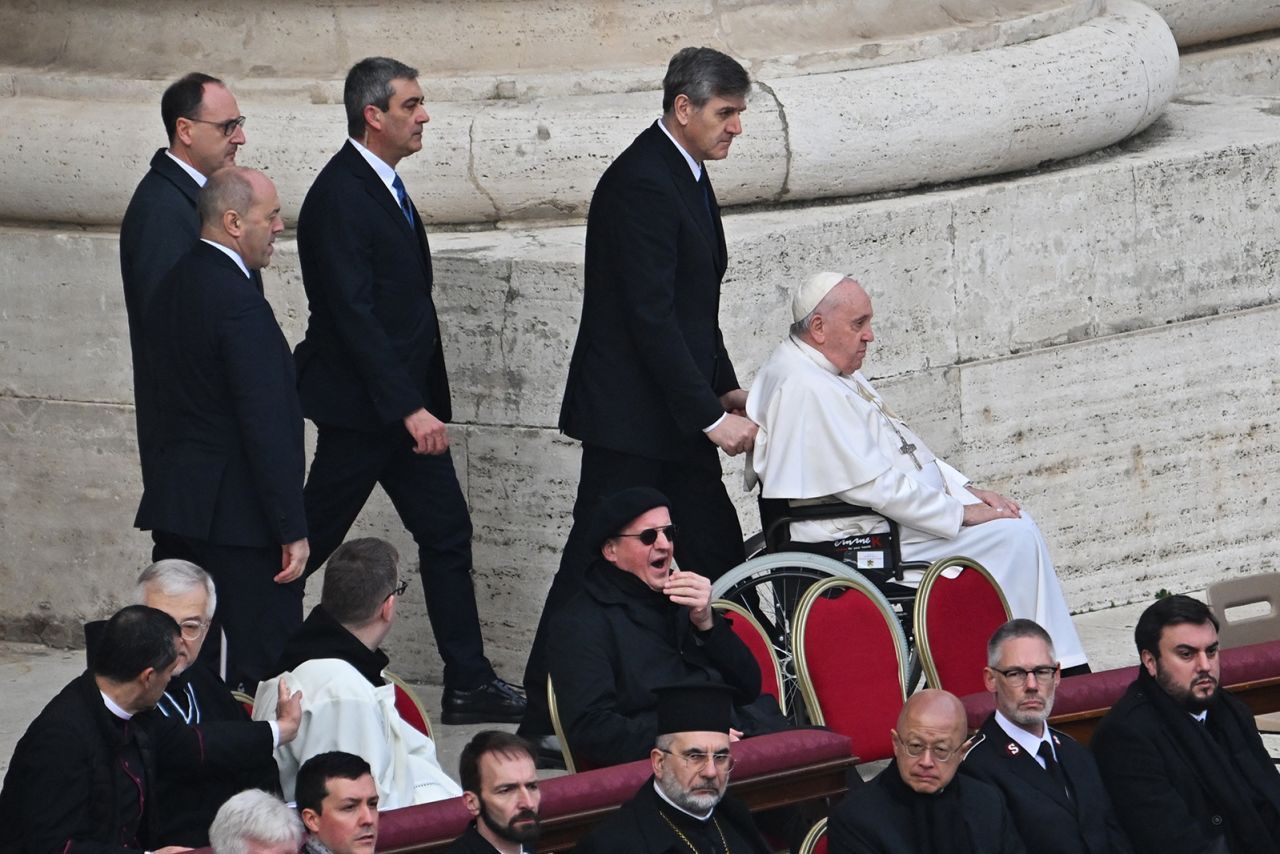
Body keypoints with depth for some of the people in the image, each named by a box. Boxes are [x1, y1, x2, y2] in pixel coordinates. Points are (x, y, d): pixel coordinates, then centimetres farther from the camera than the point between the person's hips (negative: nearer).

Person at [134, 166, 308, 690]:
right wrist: (292, 529, -17)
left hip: (176, 508, 9)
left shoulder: (174, 287, 11)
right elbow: (266, 425, -20)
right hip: (238, 516, -9)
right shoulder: (238, 303, -18)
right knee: (263, 662, -6)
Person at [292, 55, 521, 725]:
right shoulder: (339, 197, -18)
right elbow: (352, 314, -23)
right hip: (359, 406, -10)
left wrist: (425, 401, 16)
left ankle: (469, 684, 7)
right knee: (310, 540, -1)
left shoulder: (384, 188, 13)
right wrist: (410, 408, -25)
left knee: (446, 532, 6)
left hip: (404, 403, 10)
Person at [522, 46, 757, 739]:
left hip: (673, 414, 10)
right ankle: (542, 722, 0)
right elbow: (651, 316, -22)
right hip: (630, 417, -10)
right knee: (598, 567, -6)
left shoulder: (687, 175, 13)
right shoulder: (642, 183, -18)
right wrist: (708, 415, -22)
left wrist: (723, 388, 11)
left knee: (719, 563, 9)